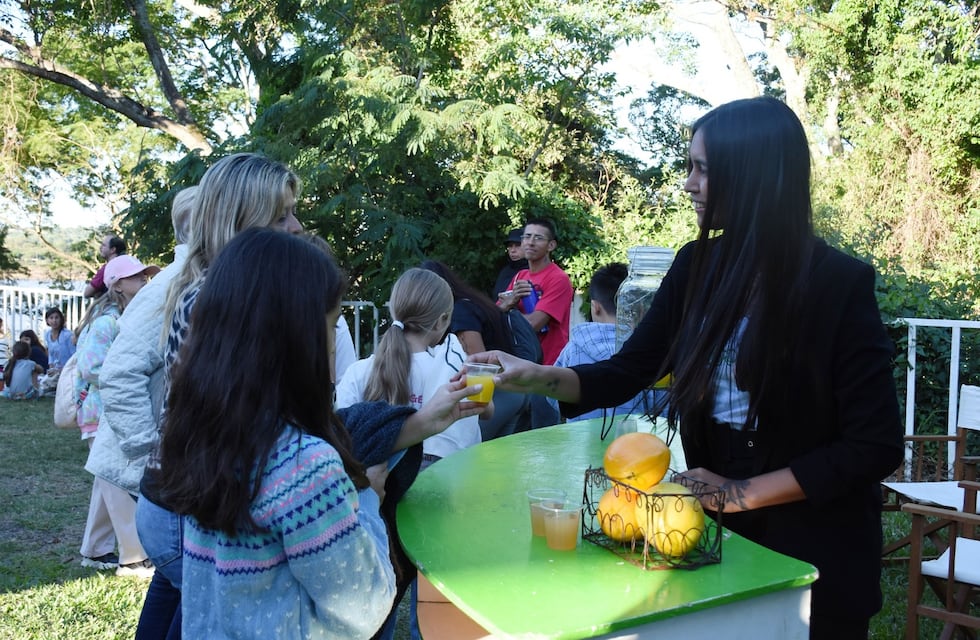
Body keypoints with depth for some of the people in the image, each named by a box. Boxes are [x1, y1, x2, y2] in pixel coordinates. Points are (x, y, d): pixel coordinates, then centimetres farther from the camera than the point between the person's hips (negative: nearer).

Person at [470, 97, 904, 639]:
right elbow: (626, 374, 1)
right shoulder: (699, 266, -3)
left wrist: (744, 493, -19)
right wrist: (533, 377, -14)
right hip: (715, 530, 4)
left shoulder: (841, 284, -18)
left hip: (814, 549, -4)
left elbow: (875, 446, -17)